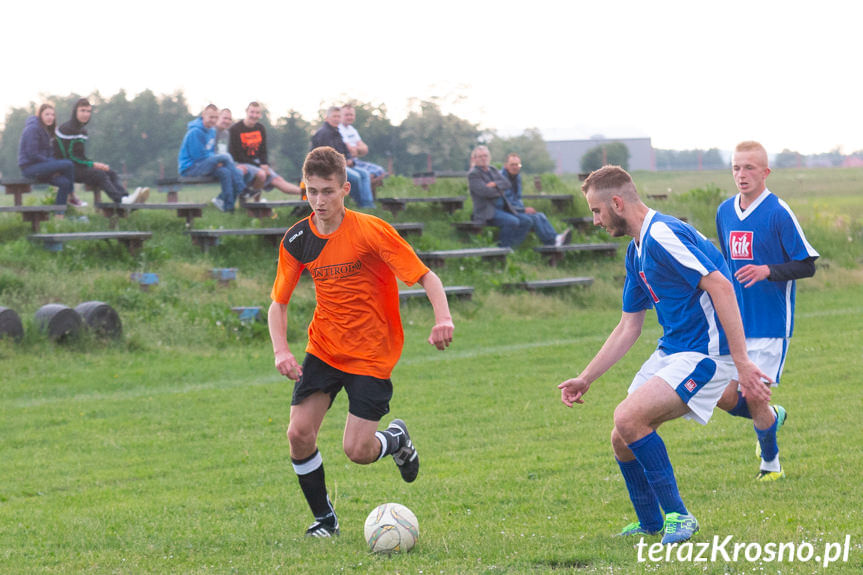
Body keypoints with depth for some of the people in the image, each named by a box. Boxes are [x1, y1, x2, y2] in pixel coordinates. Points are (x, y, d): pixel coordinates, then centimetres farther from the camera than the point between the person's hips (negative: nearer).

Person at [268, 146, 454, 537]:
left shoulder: (370, 231, -16)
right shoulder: (297, 241, -4)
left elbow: (425, 276, -14)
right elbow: (278, 303, 6)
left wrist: (443, 318, -32)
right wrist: (281, 350, -11)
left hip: (372, 354, -4)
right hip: (323, 349, 4)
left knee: (357, 451, -10)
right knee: (299, 434, -11)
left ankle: (397, 439, 27)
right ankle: (324, 518, 10)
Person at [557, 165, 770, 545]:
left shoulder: (662, 235, -18)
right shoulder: (636, 252, 14)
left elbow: (720, 286, -26)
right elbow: (628, 329, 21)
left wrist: (742, 363, -29)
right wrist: (585, 379, 20)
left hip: (706, 353, -10)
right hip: (671, 351, 10)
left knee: (629, 417, -23)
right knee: (623, 440, 6)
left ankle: (677, 515, -9)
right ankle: (651, 525, 25)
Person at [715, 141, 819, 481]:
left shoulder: (778, 212, -11)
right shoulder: (724, 212, 8)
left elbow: (807, 265, -9)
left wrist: (768, 271, -24)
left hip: (770, 325, -5)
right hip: (734, 322, 5)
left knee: (754, 397, -5)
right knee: (724, 396, -2)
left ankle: (770, 464, 18)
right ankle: (772, 417, 29)